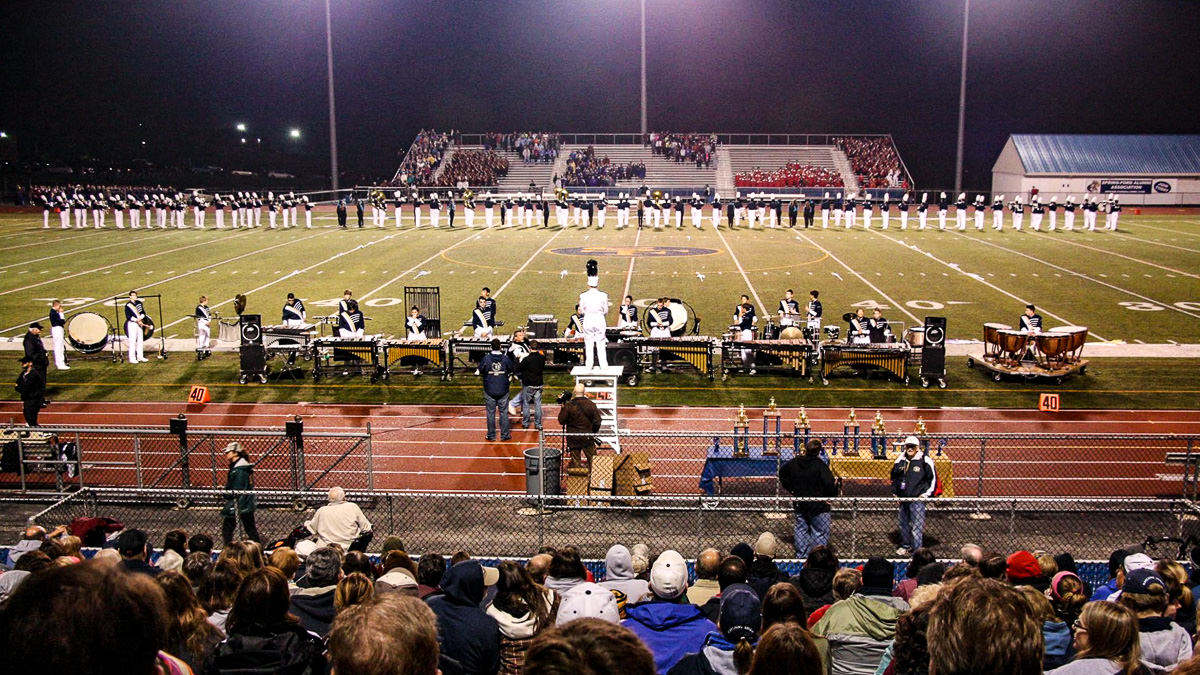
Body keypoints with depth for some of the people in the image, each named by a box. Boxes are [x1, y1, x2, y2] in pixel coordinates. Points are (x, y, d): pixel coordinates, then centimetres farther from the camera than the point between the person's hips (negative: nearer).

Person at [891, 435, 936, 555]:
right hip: (903, 499, 6)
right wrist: (894, 491, 16)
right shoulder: (900, 460, 8)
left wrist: (927, 493, -6)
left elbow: (933, 478, -2)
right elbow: (894, 476, 22)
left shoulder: (925, 461, -7)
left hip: (917, 499, -6)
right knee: (904, 524, 16)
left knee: (917, 526, -8)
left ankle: (917, 549, -4)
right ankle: (905, 546, 32)